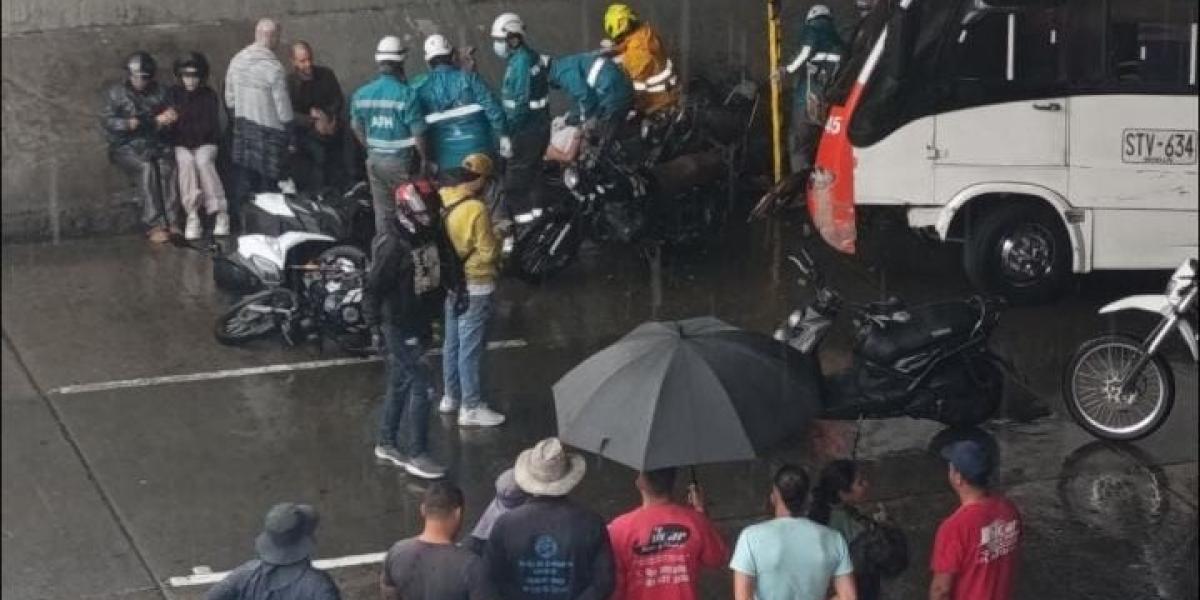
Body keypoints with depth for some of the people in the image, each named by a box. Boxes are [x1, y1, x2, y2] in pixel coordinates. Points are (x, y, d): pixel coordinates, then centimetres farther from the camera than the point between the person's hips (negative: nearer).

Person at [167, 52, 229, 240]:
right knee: (187, 162, -33)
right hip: (181, 145, 0)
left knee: (203, 161, -34)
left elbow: (212, 126, -2)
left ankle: (220, 213, -31)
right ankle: (192, 217, -36)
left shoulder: (209, 95, 3)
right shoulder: (173, 94, 5)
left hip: (205, 143, 0)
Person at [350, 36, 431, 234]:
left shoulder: (361, 94, -1)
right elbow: (418, 133, -15)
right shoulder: (406, 94, -18)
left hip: (374, 159, 5)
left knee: (382, 211, 14)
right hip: (401, 161, -5)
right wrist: (424, 159, -1)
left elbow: (357, 128, 10)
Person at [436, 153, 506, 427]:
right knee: (471, 347, 0)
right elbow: (488, 252, -19)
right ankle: (471, 408, 6)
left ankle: (451, 397, 32)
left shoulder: (441, 199, -2)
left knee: (452, 342, 20)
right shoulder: (476, 209, -25)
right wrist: (499, 241, -1)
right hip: (475, 285, -8)